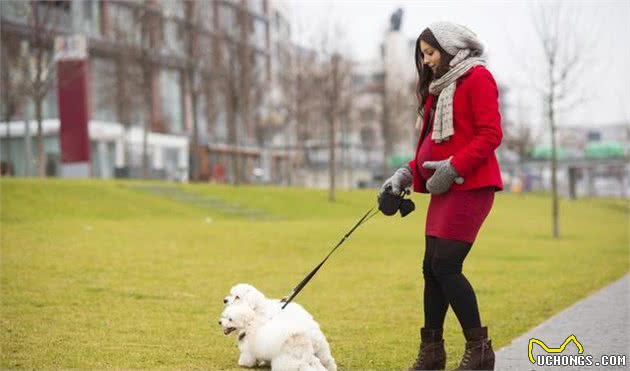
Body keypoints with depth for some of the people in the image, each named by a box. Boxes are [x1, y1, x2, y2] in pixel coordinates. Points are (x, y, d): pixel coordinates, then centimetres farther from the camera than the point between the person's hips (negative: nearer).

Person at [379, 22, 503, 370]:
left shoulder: (477, 78, -6)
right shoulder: (439, 86, 21)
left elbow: (491, 134, -14)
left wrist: (453, 167, -20)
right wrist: (408, 173, 7)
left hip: (470, 186, -9)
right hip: (446, 188, 9)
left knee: (445, 265, -13)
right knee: (432, 268, 7)